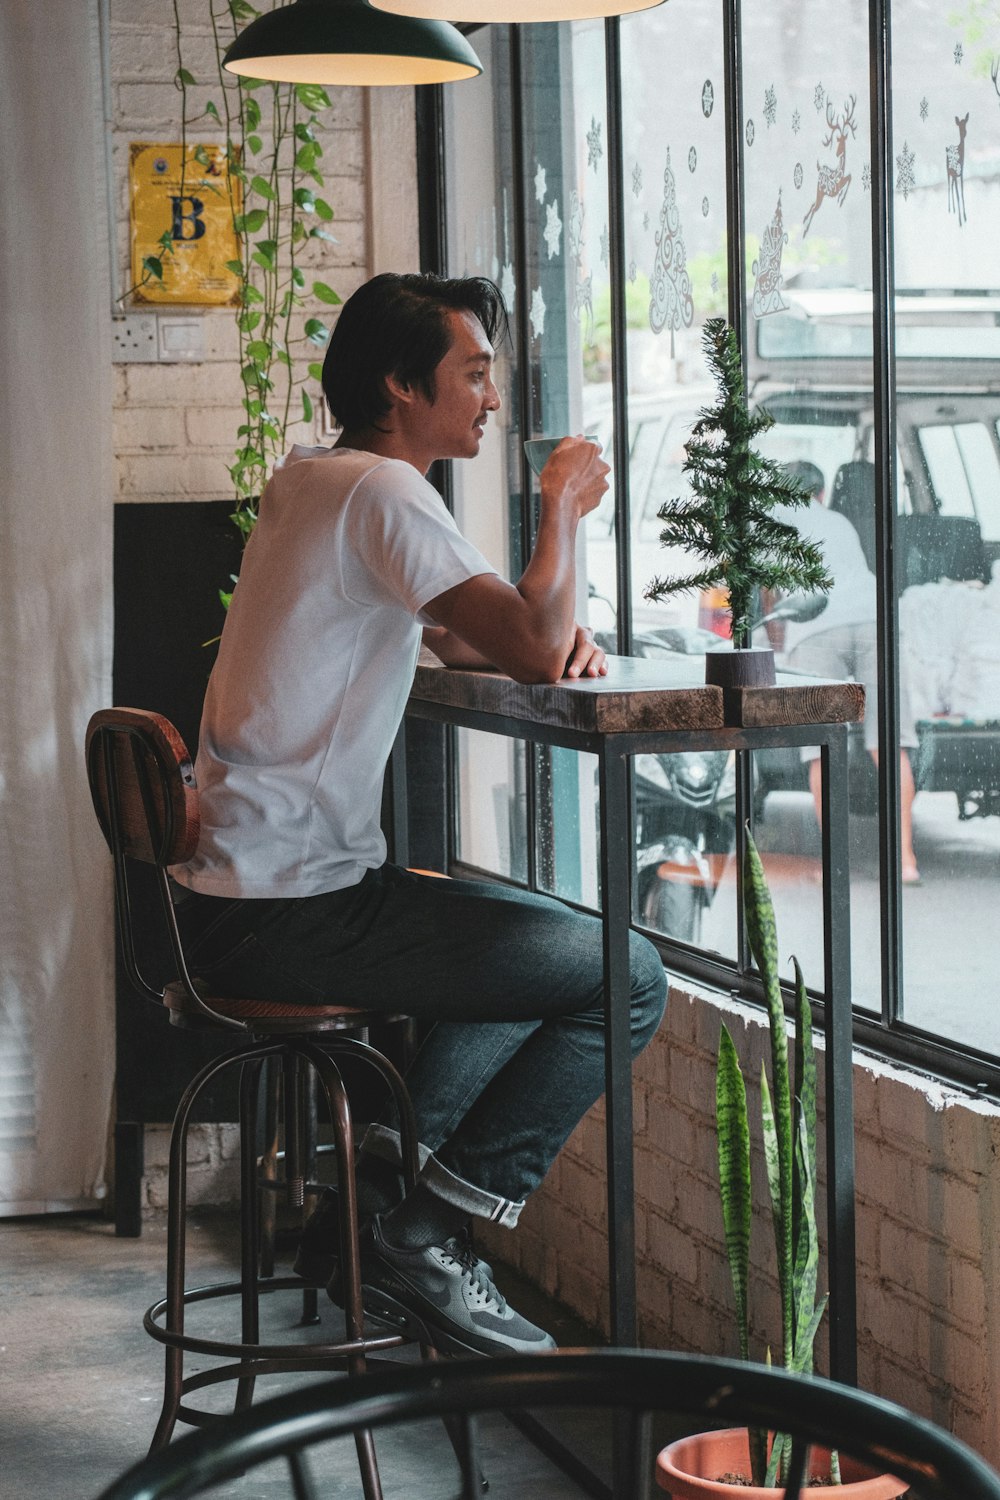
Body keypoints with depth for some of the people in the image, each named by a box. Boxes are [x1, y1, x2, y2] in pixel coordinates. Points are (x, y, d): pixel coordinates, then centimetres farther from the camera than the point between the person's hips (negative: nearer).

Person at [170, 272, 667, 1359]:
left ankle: (371, 1201, 17)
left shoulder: (306, 482, 18)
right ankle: (424, 1240, -2)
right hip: (292, 913, -10)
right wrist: (563, 506, -5)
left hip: (238, 890, 10)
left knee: (538, 938, 27)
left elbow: (444, 630, 30)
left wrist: (550, 637, 8)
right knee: (628, 980, -8)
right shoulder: (380, 491, -14)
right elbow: (532, 645, -23)